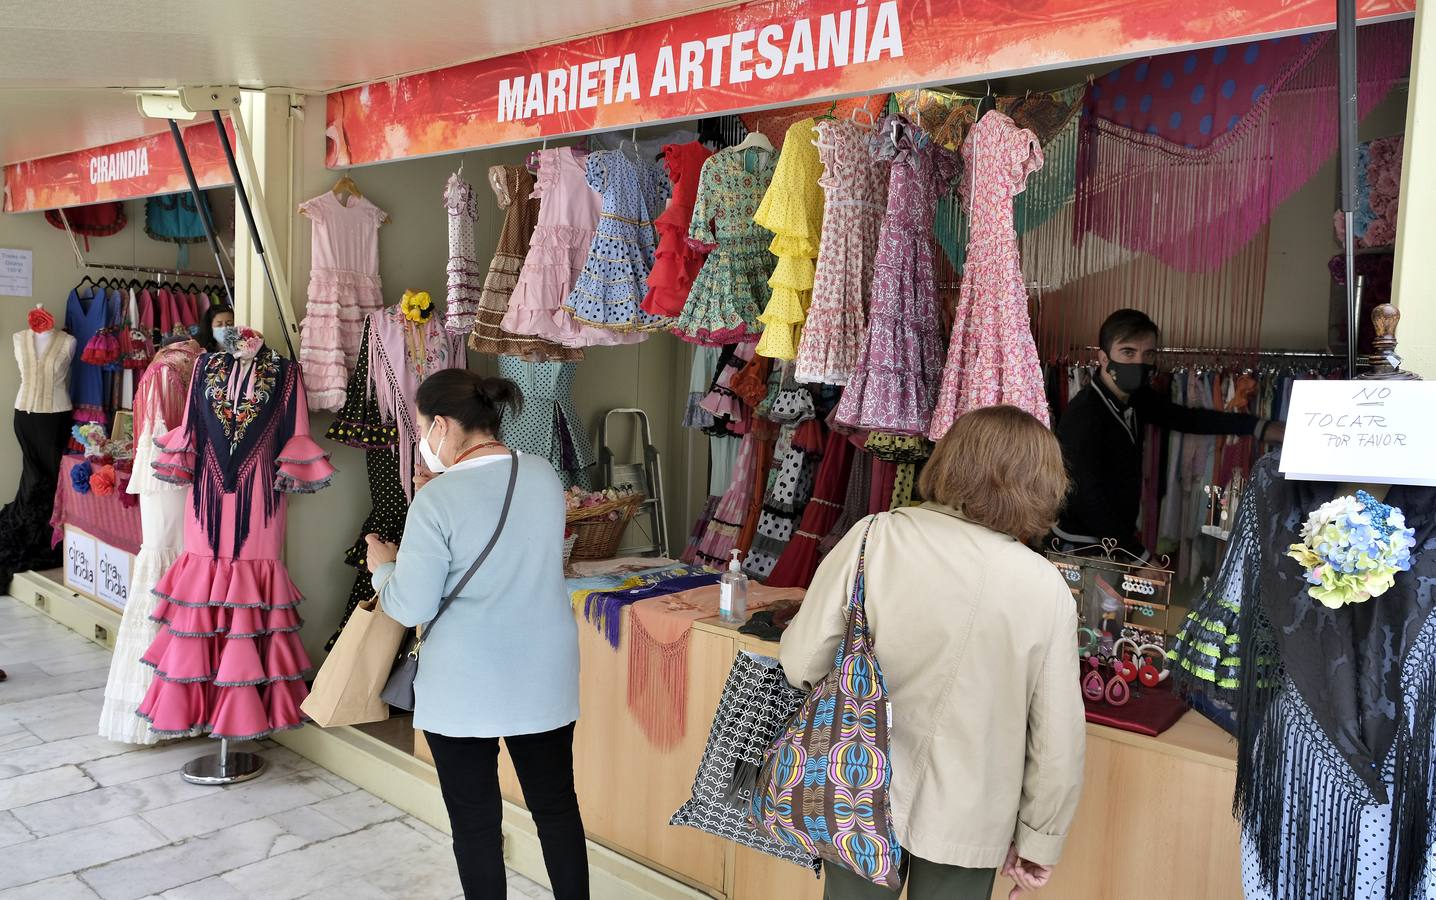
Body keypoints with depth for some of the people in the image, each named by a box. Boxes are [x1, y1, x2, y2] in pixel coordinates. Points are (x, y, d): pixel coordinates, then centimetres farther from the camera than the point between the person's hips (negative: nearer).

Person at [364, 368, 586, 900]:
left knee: (475, 818, 11)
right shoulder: (545, 476, -1)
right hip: (545, 677, 5)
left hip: (466, 688, -5)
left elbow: (410, 608, -14)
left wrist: (383, 567, 6)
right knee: (556, 804, 16)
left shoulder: (437, 500, -18)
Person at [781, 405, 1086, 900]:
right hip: (965, 818, 0)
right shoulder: (1047, 589, -13)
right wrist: (1039, 839, 6)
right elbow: (1058, 738, -8)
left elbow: (802, 664, -12)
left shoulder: (874, 536, -15)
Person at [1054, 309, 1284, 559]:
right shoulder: (1083, 415, -24)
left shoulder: (1137, 398, 1)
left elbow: (1188, 418, 15)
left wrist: (1263, 428, 7)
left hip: (1122, 537, 7)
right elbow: (1090, 500, -25)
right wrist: (1142, 557, -22)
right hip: (1085, 547, -7)